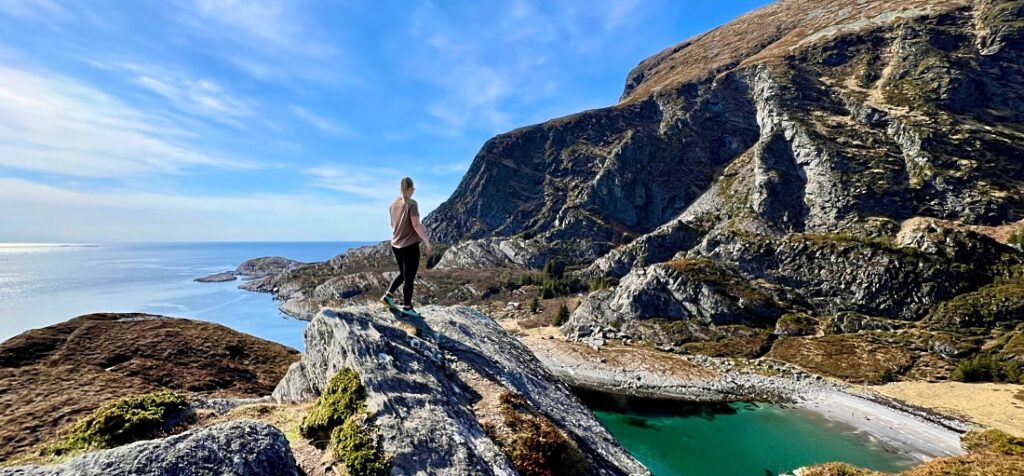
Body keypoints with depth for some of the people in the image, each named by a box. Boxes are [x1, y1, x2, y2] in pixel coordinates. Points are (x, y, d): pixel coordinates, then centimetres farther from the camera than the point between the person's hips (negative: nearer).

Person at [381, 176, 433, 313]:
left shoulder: (393, 204, 6)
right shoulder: (412, 204, -14)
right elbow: (416, 225, -20)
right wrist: (428, 242, -15)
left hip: (395, 245, 7)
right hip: (410, 246, -7)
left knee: (402, 273, 26)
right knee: (409, 277, 5)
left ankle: (388, 295, 22)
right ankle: (407, 307, 14)